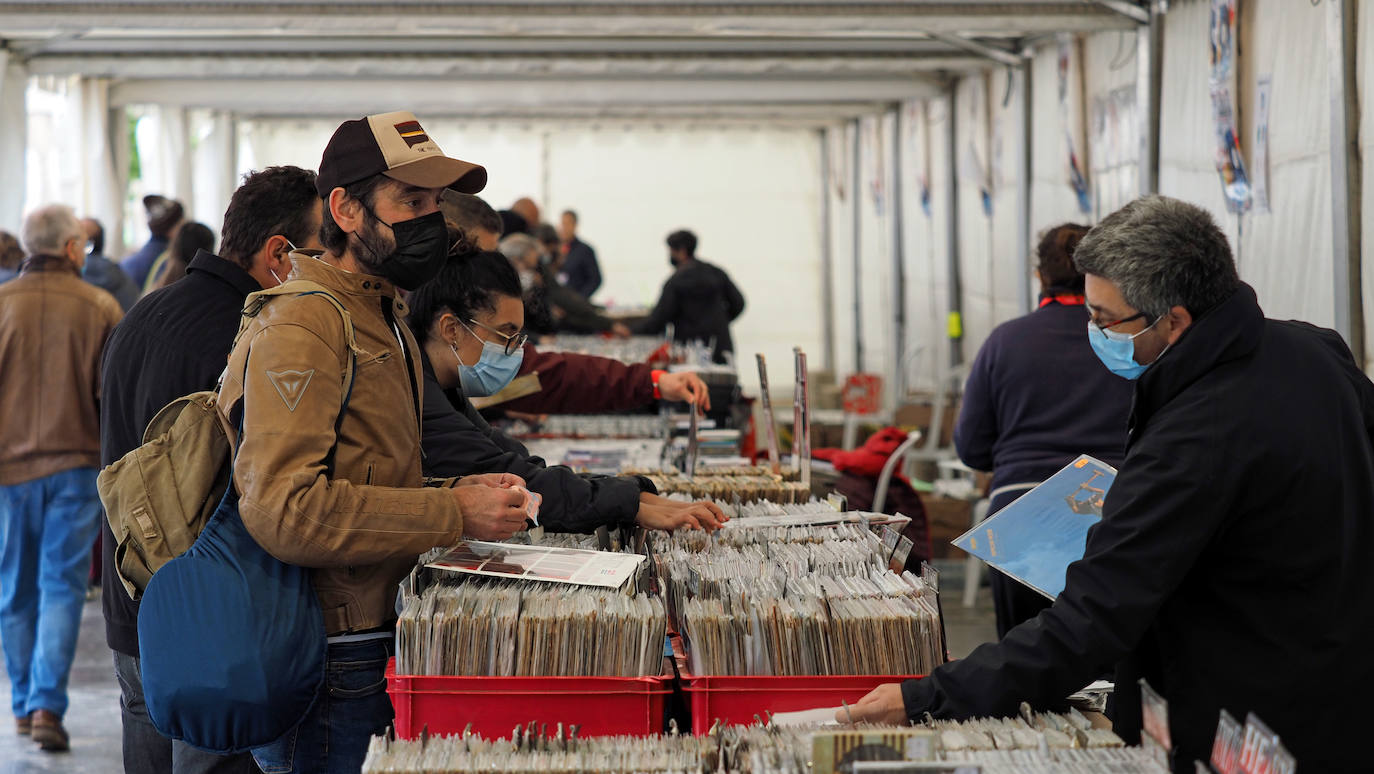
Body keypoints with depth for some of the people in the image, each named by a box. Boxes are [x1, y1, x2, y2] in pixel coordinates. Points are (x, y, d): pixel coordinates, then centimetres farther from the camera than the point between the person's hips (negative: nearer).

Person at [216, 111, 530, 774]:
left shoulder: (382, 317, 19)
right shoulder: (301, 327, -16)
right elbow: (283, 509, -27)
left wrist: (466, 495, 4)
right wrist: (452, 515, -21)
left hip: (375, 640, 10)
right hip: (324, 663, -10)